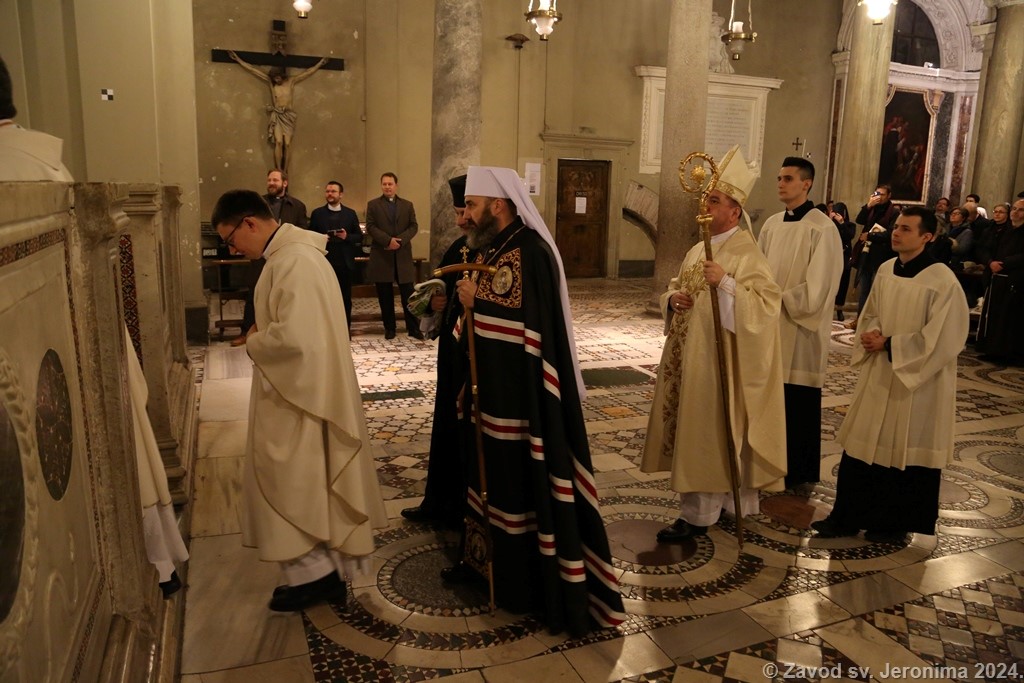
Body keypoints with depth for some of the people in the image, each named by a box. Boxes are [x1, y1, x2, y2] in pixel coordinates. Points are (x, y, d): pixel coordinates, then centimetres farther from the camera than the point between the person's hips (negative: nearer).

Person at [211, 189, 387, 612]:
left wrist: (253, 343, -10)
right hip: (302, 390, 10)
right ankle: (328, 570, 27)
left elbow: (291, 337, -29)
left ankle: (312, 573, 16)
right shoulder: (292, 253, 12)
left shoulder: (293, 262, -21)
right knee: (311, 485, 16)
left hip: (297, 396, -10)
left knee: (290, 488, 3)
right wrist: (263, 335, 4)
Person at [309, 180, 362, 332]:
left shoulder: (350, 213, 8)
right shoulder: (317, 213, 7)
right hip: (324, 262, 0)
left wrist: (347, 237, -13)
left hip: (344, 263, 0)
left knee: (345, 298, 6)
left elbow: (359, 236, 6)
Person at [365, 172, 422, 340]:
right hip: (381, 255, -1)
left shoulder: (407, 205, 12)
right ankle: (389, 328, 13)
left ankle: (413, 328, 7)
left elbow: (413, 226, 4)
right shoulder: (373, 205, 6)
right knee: (385, 296, 4)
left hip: (403, 255, 1)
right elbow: (370, 227, -4)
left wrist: (400, 239, -13)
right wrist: (388, 240, -17)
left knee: (408, 294, 1)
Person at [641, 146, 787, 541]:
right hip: (689, 356, 9)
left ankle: (698, 514, 10)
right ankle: (736, 502, 31)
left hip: (717, 361, -9)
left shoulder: (746, 254, -13)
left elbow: (767, 302, -22)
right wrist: (673, 298, -1)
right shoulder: (699, 249, 13)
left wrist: (725, 283, -32)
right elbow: (675, 287, 22)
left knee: (707, 432, -2)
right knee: (693, 430, 15)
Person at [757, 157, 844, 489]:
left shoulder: (822, 229, -11)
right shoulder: (772, 224, 10)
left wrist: (778, 299, -12)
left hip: (800, 331, -6)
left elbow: (817, 288, -15)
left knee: (798, 405, 3)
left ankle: (799, 474, 18)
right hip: (770, 327, 6)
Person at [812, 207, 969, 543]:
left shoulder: (942, 281, -16)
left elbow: (941, 339, -17)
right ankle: (847, 515, 22)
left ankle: (897, 523, 25)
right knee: (862, 446, 10)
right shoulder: (886, 269, 4)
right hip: (878, 374, 6)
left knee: (907, 452, 8)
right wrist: (870, 335, -7)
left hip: (916, 383, -6)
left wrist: (888, 345, -16)